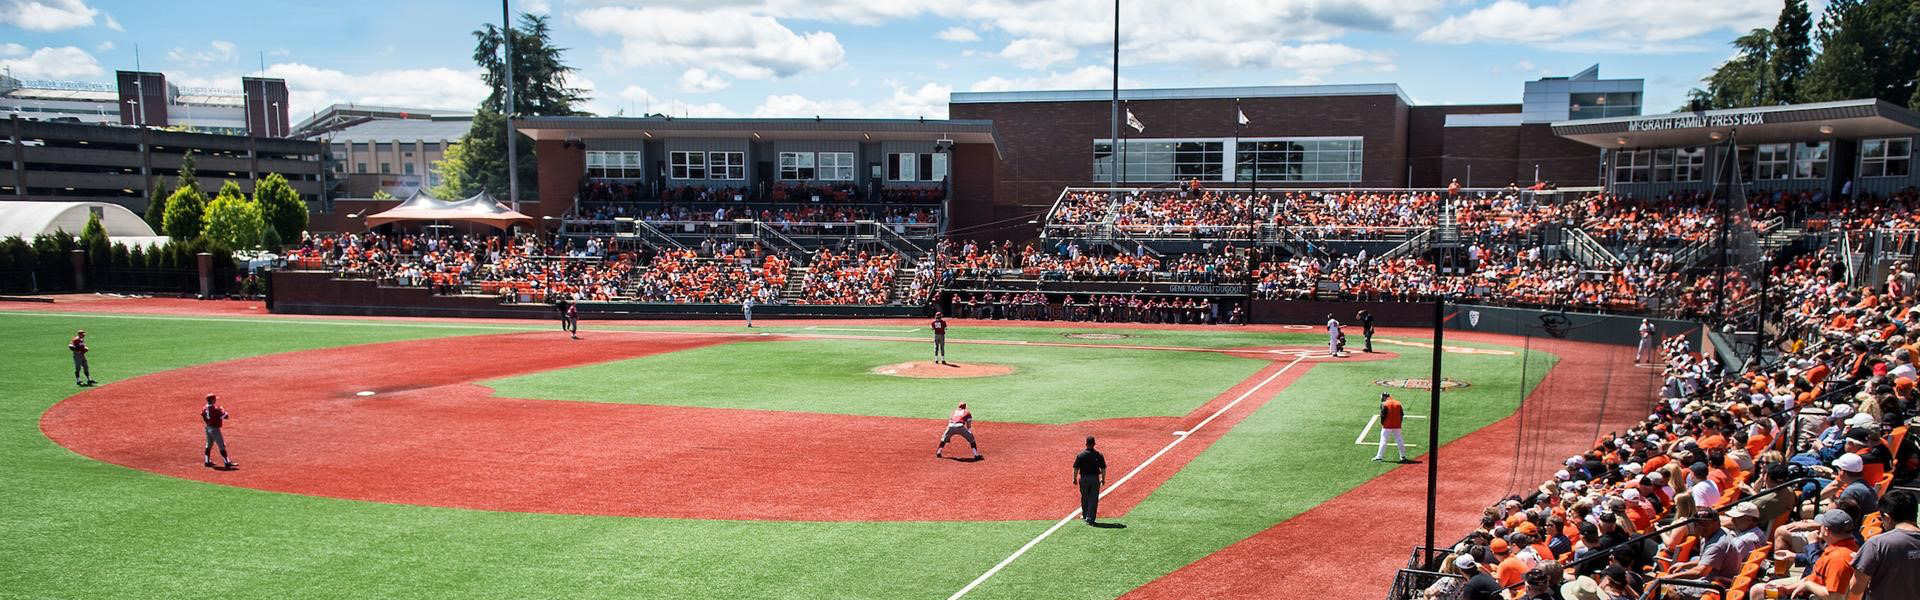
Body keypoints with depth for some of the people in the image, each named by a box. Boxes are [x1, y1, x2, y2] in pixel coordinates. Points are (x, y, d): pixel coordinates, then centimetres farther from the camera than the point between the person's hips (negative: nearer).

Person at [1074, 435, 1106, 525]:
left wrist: (1074, 478, 6)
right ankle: (1090, 518, -2)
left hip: (1084, 479, 0)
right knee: (1093, 499, 4)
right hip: (1095, 479, 0)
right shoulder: (1099, 455, -5)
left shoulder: (1080, 455, -7)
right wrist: (1103, 479, 11)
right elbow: (1103, 468, -1)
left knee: (1084, 497, 18)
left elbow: (1076, 468, -6)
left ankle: (1085, 515, 32)